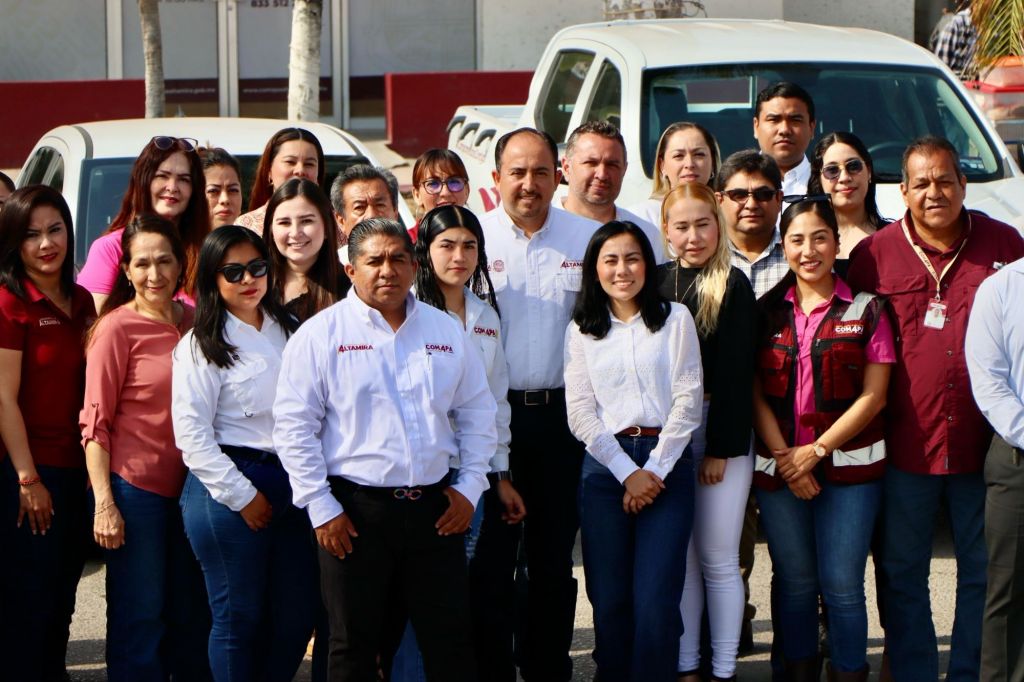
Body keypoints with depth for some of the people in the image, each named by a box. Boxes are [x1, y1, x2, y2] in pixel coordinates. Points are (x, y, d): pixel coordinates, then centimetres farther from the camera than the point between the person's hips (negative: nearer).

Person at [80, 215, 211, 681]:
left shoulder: (192, 321, 7)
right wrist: (103, 502, -15)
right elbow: (95, 421, -9)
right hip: (134, 487, -6)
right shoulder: (117, 328, -8)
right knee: (140, 619, 0)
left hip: (187, 485, 6)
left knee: (192, 617, 12)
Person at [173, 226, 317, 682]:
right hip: (231, 487, -5)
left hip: (292, 484, 6)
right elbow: (191, 435, -11)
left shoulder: (288, 331, 13)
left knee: (298, 615, 7)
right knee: (239, 618, 1)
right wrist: (243, 495, -12)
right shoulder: (202, 346, -5)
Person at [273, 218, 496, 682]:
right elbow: (294, 426, -4)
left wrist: (470, 485, 7)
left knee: (451, 642, 6)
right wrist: (320, 507, -8)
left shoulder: (446, 331, 11)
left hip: (436, 507, 3)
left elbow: (477, 412, 17)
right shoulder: (321, 335, -2)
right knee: (355, 643, 5)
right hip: (355, 511, -3)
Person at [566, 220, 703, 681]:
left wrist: (655, 470, -6)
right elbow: (580, 414, 3)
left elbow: (688, 400, 1)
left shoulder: (675, 319, 7)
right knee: (609, 598, 0)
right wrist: (627, 472, -6)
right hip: (604, 465, 1)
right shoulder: (582, 331, 10)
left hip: (667, 463, -1)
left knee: (656, 600, -8)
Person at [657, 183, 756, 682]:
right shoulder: (657, 281, 9)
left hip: (720, 433, -4)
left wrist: (720, 448, -11)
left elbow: (734, 373, -7)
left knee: (718, 560, 0)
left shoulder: (732, 287, -3)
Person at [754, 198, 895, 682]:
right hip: (778, 470, 2)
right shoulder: (767, 312, 7)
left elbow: (873, 396, -4)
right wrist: (784, 457, -8)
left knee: (842, 584, -3)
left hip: (849, 465, -2)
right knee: (794, 582, 9)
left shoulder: (866, 310, 0)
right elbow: (754, 393, 3)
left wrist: (816, 451, -10)